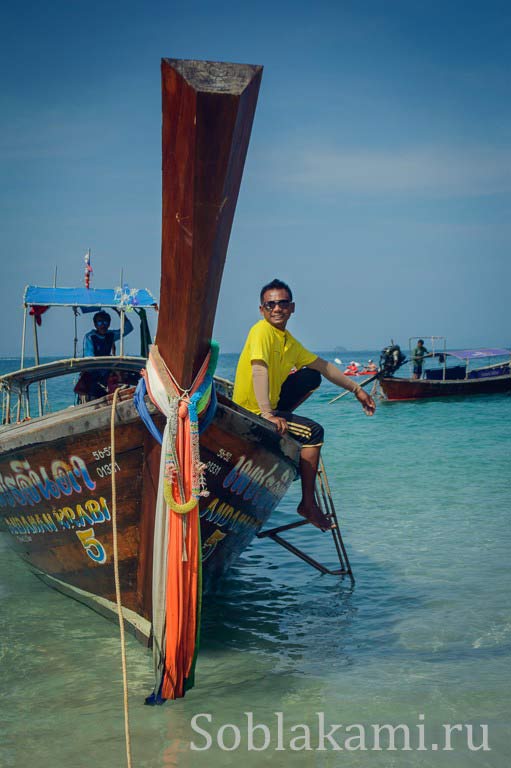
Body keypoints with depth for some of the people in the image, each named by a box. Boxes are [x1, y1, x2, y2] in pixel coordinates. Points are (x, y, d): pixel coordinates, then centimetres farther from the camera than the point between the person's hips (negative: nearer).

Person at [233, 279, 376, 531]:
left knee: (312, 377, 16)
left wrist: (357, 390, 16)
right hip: (252, 413, -9)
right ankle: (308, 505, -11)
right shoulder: (262, 331, -18)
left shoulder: (289, 341, 8)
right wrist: (267, 414, -44)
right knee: (314, 431, -19)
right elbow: (259, 369, -33)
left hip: (271, 404, 9)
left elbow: (322, 365, 17)